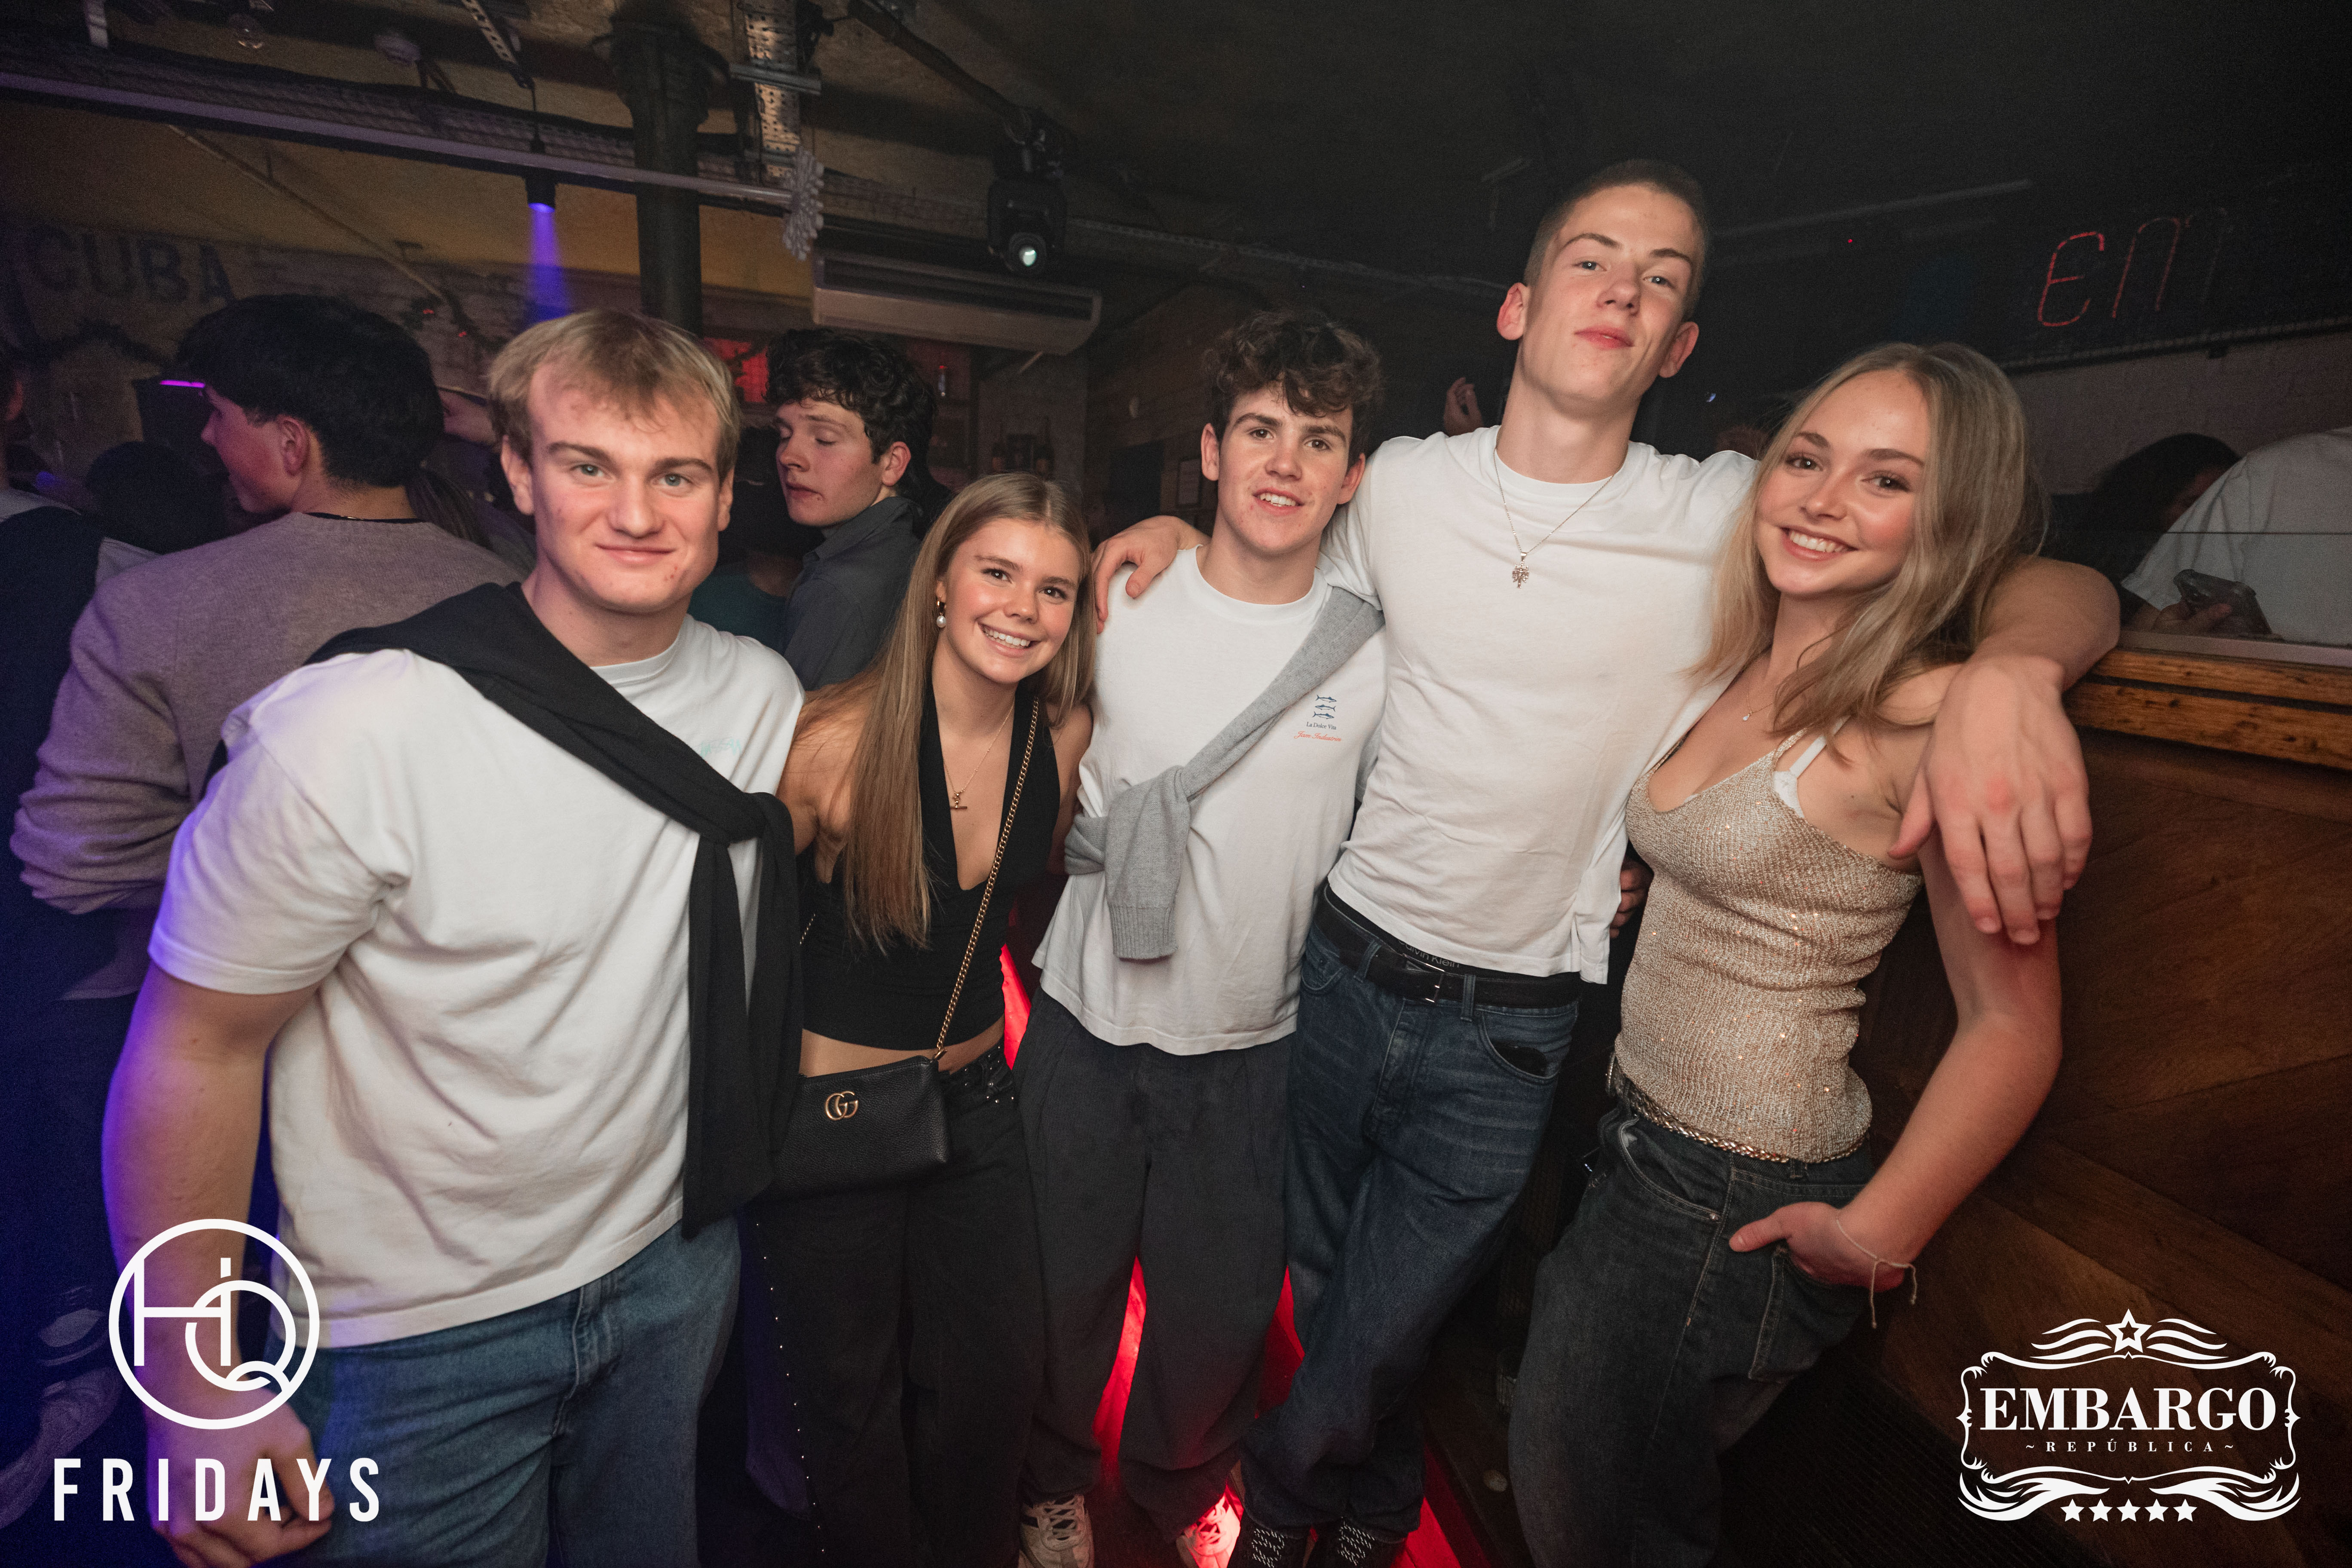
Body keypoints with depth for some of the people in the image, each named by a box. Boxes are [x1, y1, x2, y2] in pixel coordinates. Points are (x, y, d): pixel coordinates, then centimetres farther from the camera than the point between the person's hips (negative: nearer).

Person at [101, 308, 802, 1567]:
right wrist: (198, 1405, -10)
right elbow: (196, 1048, -15)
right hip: (424, 1334, -4)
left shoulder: (763, 693, -8)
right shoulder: (352, 729, -24)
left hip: (674, 1265, 5)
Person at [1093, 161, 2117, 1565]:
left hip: (1512, 1027, -2)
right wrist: (1183, 534, 3)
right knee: (1325, 1288, 24)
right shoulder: (1402, 480, -2)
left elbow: (2062, 587, -6)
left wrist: (2009, 670, -28)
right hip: (1348, 958, 3)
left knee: (1379, 1338, 12)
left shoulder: (1736, 523, -10)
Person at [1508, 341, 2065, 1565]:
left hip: (1742, 1199, -7)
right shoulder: (1738, 669, 3)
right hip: (1636, 1129, 7)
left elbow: (2013, 1026, -17)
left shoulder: (1931, 718, -19)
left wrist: (1873, 1239, -17)